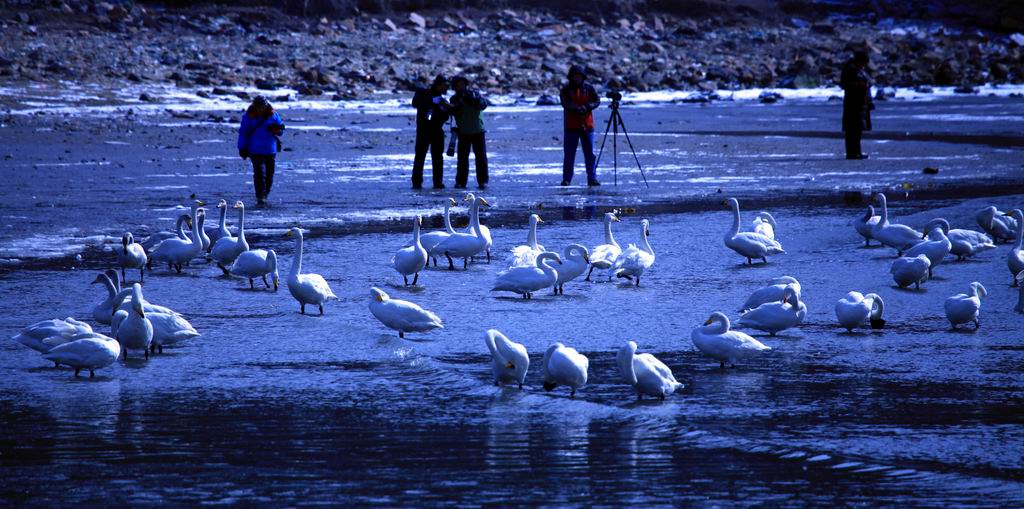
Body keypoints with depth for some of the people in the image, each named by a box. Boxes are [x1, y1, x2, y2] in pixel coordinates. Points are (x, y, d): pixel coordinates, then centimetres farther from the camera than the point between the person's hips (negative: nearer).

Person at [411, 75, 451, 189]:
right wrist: (432, 101, -23)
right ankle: (417, 182, -8)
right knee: (420, 156, -8)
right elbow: (415, 103, -17)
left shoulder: (441, 99, 14)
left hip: (437, 131, 4)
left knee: (438, 157, 3)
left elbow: (444, 119, 10)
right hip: (423, 129, -4)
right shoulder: (422, 93, 3)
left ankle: (438, 182, 6)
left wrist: (445, 109, -11)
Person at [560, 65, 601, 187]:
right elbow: (566, 104, -12)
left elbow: (597, 100, -2)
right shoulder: (566, 90, 2)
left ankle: (592, 178, 4)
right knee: (569, 154, 1)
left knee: (590, 153, 1)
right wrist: (578, 109, -26)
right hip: (571, 126, -1)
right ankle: (566, 179, 7)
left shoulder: (588, 88, 7)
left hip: (587, 125, 1)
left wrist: (586, 107, -19)